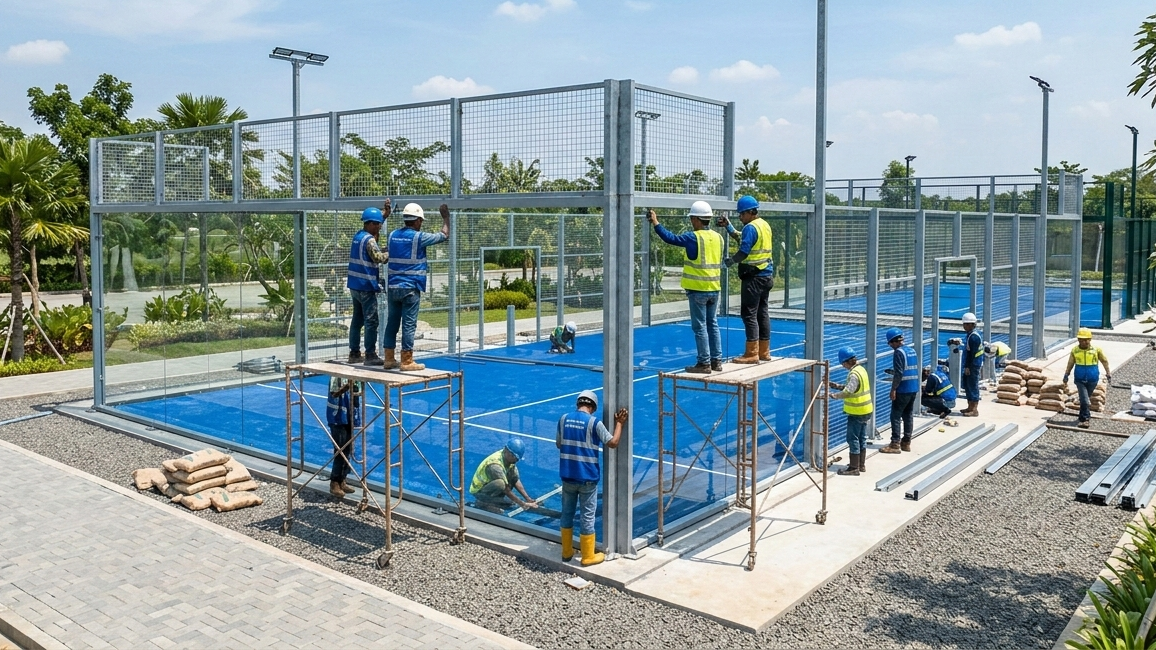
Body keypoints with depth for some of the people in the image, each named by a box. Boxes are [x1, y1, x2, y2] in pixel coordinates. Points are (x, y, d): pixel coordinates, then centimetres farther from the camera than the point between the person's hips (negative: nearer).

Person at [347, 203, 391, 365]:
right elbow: (378, 258, -24)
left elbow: (375, 222, 29)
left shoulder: (358, 235, 13)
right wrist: (390, 253, -8)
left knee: (357, 319, 13)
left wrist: (385, 212, 23)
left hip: (355, 285, 9)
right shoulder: (369, 240, -14)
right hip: (366, 286, -9)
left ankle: (354, 353, 16)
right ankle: (370, 355, -6)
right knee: (371, 321, -6)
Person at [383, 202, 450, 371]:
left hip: (393, 286, 6)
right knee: (409, 324, -3)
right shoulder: (418, 237, -8)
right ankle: (406, 361, -2)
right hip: (410, 288, -6)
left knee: (392, 322, 10)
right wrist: (446, 217, 16)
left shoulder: (393, 235, 8)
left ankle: (389, 359, 15)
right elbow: (444, 235, 1)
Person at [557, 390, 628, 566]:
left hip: (567, 476, 4)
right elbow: (613, 442, -8)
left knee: (567, 514, 17)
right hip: (587, 478, -4)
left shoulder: (564, 419, 2)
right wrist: (619, 423, 4)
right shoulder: (594, 422, -12)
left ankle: (567, 552, 27)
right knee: (587, 516, 6)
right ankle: (588, 557, 15)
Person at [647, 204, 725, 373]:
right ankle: (716, 360, 17)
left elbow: (671, 238, -16)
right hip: (714, 289, 7)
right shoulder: (718, 237, 7)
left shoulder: (694, 237, -14)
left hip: (698, 289, -7)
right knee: (713, 324, 14)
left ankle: (704, 363, 2)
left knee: (700, 327, -1)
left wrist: (656, 223, -8)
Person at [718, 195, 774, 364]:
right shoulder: (765, 225, 14)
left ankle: (751, 354, -6)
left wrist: (730, 261, -7)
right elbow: (742, 239, 21)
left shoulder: (751, 227, -14)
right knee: (763, 313, 12)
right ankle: (764, 352, 17)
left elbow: (743, 251, -20)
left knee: (749, 314, -6)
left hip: (754, 277, -9)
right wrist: (729, 227, 19)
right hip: (766, 275, 9)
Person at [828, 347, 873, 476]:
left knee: (853, 439, -3)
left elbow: (847, 392, -30)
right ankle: (861, 465, 26)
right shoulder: (861, 369, 9)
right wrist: (835, 385, 6)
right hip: (865, 410, 10)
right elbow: (849, 387, 13)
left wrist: (834, 395, -19)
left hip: (856, 412, -10)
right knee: (861, 438, 17)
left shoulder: (854, 374, -22)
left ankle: (854, 468, 2)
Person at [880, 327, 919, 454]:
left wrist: (893, 389, -16)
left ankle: (895, 444, -3)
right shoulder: (912, 351, 11)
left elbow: (899, 373, -20)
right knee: (908, 415, 13)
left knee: (895, 416, -3)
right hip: (914, 389, 9)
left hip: (903, 390, -9)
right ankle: (906, 442, 19)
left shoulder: (899, 352, -15)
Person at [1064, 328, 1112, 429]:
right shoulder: (1075, 350, -3)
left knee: (1086, 399, 14)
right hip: (1080, 380, 0)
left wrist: (1108, 374, 9)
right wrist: (1066, 375, 13)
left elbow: (1104, 361, 7)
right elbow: (1070, 363, 10)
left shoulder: (1096, 350, -6)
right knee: (1084, 400, -9)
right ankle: (1086, 419, -2)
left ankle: (1083, 418, 27)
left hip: (1092, 380, 0)